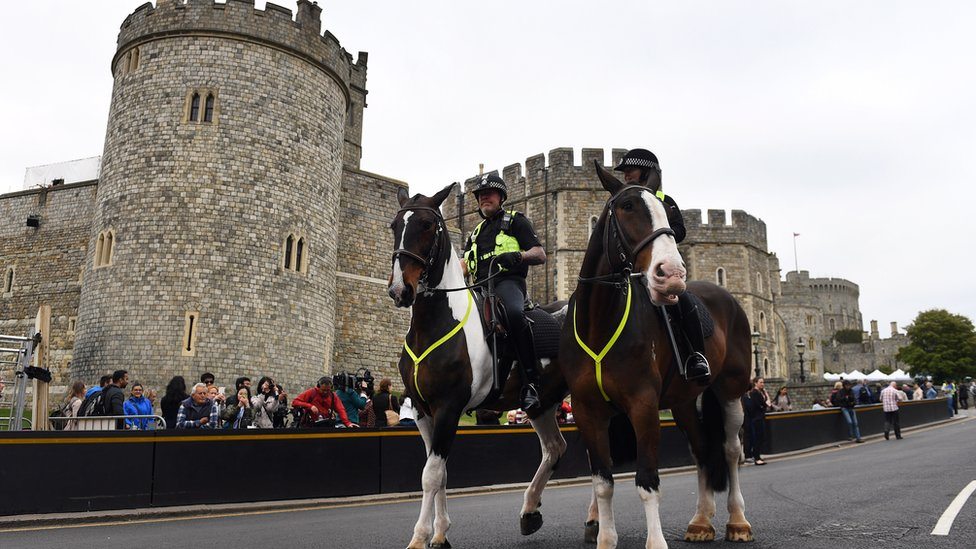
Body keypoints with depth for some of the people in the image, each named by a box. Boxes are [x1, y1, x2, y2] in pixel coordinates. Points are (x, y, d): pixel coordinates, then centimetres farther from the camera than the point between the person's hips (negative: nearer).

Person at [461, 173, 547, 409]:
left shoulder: (515, 220, 13)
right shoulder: (477, 231, 32)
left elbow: (540, 255, 2)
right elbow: (464, 264, 24)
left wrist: (517, 256, -19)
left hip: (508, 281, -7)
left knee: (514, 312, -39)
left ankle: (531, 382, -35)